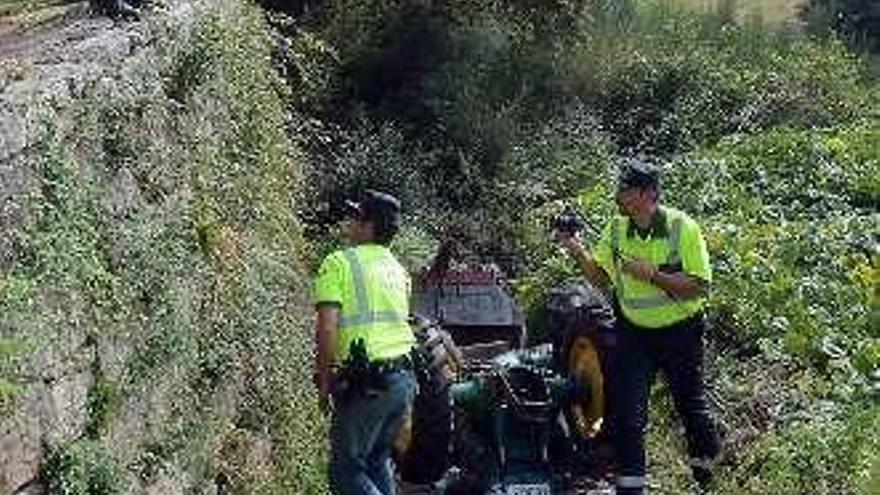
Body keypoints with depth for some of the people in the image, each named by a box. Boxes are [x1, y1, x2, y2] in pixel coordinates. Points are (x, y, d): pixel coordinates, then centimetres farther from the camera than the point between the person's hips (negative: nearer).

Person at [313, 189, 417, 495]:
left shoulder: (339, 262, -7)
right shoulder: (397, 269, 16)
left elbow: (327, 328, -15)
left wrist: (324, 379, -6)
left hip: (366, 381, -7)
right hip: (403, 377, 7)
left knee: (346, 469, 0)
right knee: (378, 459, 22)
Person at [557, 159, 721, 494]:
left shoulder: (682, 228, -17)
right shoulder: (616, 229, -5)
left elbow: (699, 287, -20)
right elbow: (602, 280, 3)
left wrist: (652, 274, -29)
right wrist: (578, 253, -14)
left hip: (679, 332, -2)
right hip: (633, 332, 3)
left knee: (691, 404, 17)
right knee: (625, 414, -5)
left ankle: (704, 465, 44)